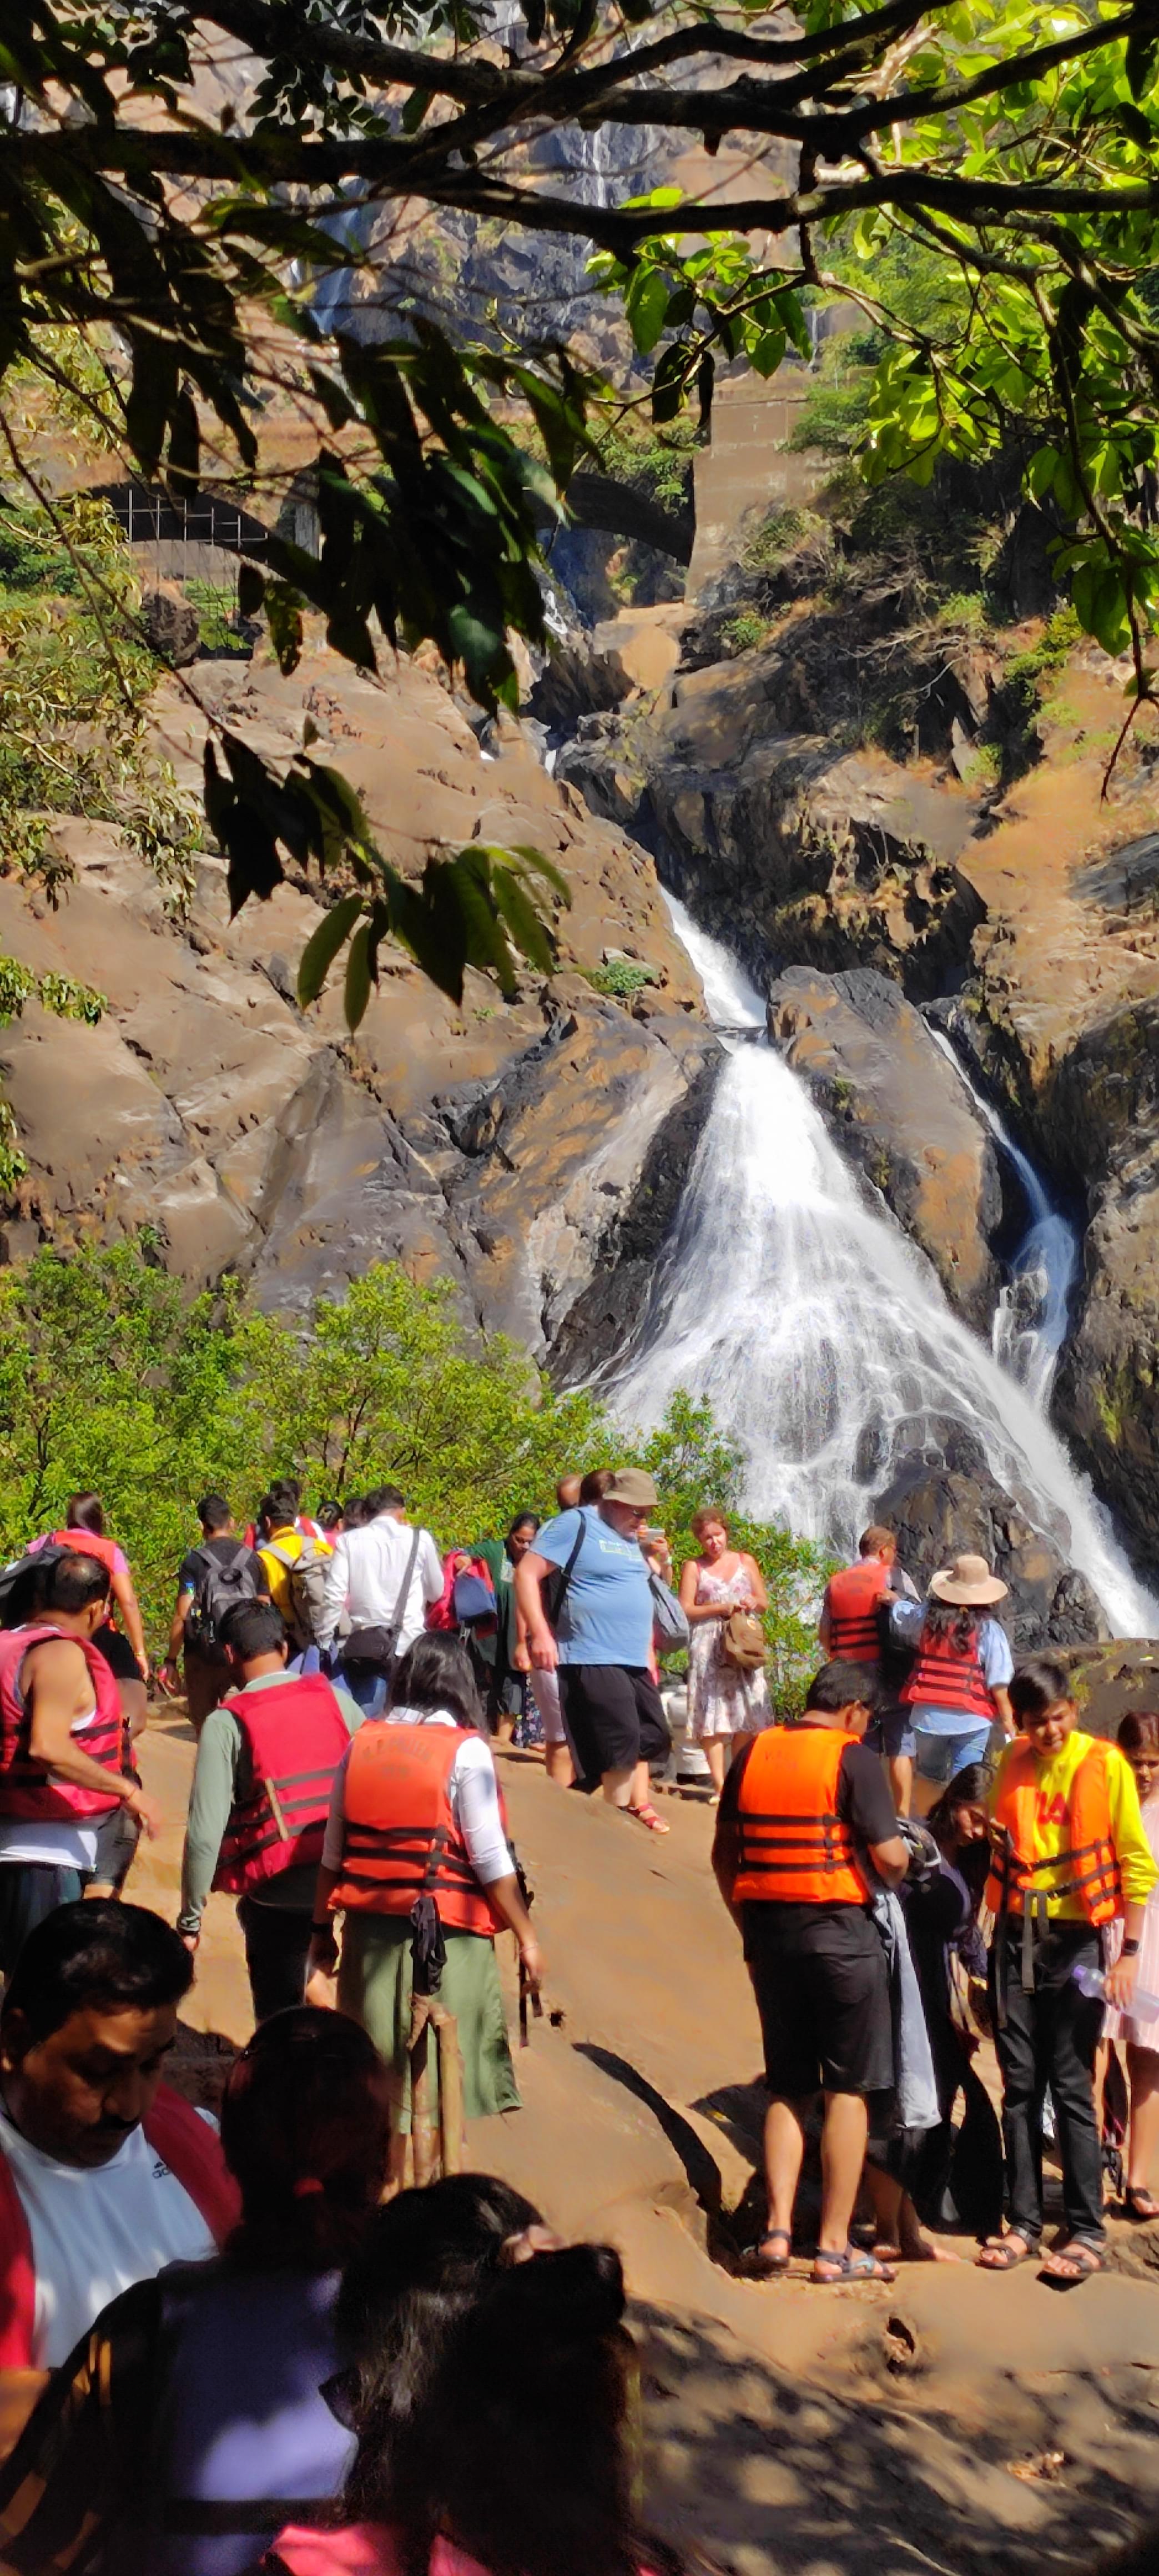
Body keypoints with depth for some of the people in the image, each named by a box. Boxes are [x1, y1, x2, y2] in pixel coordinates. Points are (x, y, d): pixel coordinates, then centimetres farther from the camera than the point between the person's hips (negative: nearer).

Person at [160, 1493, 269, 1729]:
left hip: (204, 1657, -2)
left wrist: (170, 1661, -5)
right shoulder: (253, 1559, 4)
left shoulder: (194, 1562, -6)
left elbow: (183, 1615, -10)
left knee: (204, 1725, 9)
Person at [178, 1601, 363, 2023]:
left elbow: (205, 1833, -8)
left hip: (278, 1890, -3)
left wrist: (190, 1919, 1)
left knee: (278, 2011, 11)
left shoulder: (225, 1723, -4)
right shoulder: (334, 1698, 6)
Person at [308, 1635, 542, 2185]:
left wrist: (322, 1929, 17)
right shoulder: (465, 1751, -9)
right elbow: (489, 1860, -10)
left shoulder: (361, 1744, 4)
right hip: (444, 1934, -4)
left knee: (375, 2074, 16)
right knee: (437, 2078, 6)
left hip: (369, 1928, 4)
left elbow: (333, 1852, 7)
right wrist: (526, 1936, -2)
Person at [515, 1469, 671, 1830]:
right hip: (594, 1661, -9)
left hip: (635, 1662, 9)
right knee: (622, 1745, -9)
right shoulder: (575, 1525, -8)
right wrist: (540, 1634, -19)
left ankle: (638, 1805, 25)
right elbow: (526, 1573, -13)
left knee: (649, 1738, 12)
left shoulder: (630, 1537, 17)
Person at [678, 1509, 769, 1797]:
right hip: (709, 1647, -3)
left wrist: (753, 1602, -7)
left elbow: (764, 1602, 16)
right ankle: (720, 1785, -10)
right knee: (713, 1715, -9)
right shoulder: (693, 1567, 5)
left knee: (744, 1715, -1)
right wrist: (722, 1608, -10)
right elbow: (685, 1610, -2)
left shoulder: (746, 1562, 13)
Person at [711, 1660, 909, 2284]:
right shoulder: (853, 1759, -8)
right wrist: (905, 1869, 10)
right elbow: (888, 1857, -13)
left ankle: (777, 2230, 4)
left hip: (767, 1928, 5)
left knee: (788, 2088, 14)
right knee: (848, 2089, 4)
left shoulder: (753, 1752, 8)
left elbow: (723, 1855, 11)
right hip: (838, 1929, -5)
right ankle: (834, 2246, 6)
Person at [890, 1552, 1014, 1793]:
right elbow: (999, 1682, -10)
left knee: (929, 1776, 20)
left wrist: (893, 1599, 39)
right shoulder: (989, 1630, -10)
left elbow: (898, 1615, 18)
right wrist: (1007, 1718, 0)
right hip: (971, 1718, -3)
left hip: (928, 1716, 3)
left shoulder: (926, 1617, -2)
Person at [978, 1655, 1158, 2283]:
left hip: (1075, 1942, -4)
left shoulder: (1105, 1766, -6)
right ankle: (1024, 2224, 15)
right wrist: (992, 1841, 2)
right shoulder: (1012, 1764, 7)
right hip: (1015, 1940, 4)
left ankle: (1086, 2234, 4)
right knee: (1020, 2088, 7)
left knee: (1072, 2090, -3)